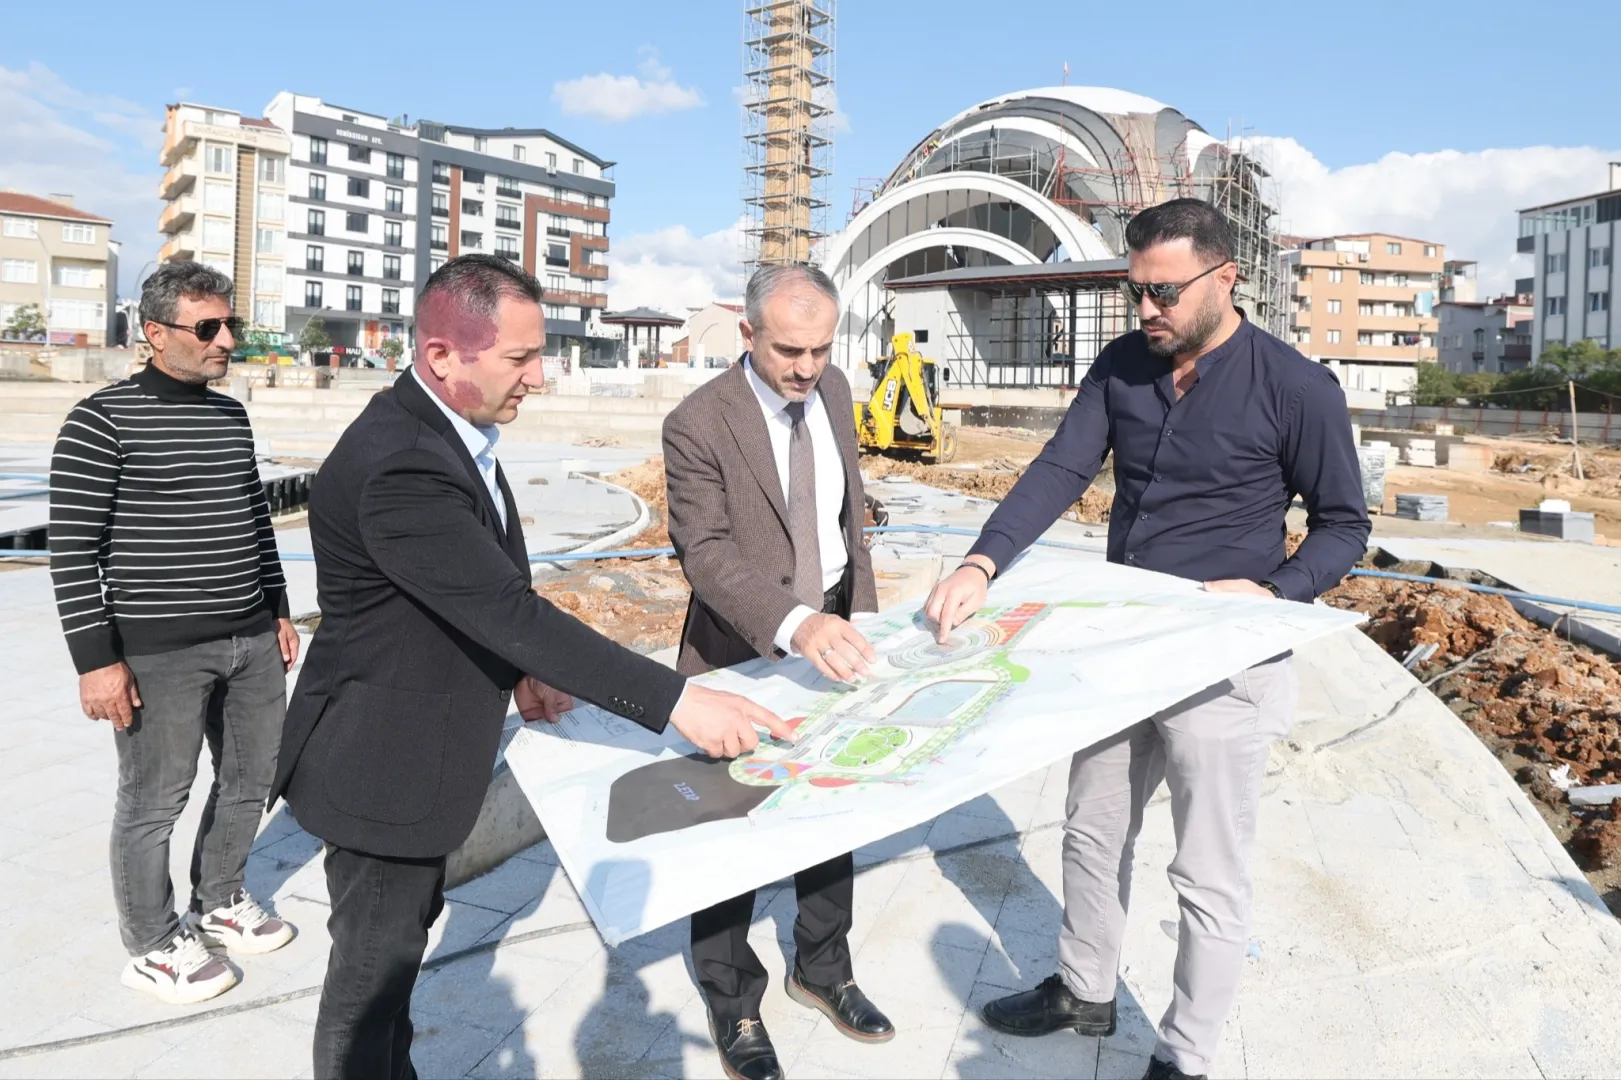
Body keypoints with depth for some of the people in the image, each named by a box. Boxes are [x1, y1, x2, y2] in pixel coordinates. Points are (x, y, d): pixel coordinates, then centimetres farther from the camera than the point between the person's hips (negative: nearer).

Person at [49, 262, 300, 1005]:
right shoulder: (102, 420, -11)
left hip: (251, 637, 7)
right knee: (154, 803, 6)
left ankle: (218, 904, 38)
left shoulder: (232, 415, 9)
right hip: (158, 647, -7)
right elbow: (72, 547, -11)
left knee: (250, 779, 17)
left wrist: (277, 609, 16)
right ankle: (153, 949, 25)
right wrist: (96, 657, -14)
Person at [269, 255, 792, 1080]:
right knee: (373, 967, 10)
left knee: (405, 937, 27)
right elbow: (512, 610, -35)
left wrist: (523, 671, 1)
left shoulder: (450, 427, 0)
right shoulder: (400, 467, -31)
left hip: (417, 746, 10)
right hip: (381, 764, -10)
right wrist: (675, 701, -33)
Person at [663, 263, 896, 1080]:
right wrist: (795, 624, -45)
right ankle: (732, 1003, 33)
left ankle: (822, 969, 43)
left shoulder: (833, 389, -1)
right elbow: (706, 553, -30)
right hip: (744, 652, -6)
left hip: (834, 629, 6)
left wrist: (861, 610, 13)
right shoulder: (698, 425, -21)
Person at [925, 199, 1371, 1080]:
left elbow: (1344, 525, -6)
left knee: (1209, 875, 8)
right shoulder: (1123, 365, 0)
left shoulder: (1296, 389, -14)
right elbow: (1059, 472, -9)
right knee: (1093, 831, 21)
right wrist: (982, 563, -24)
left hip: (1220, 666, -5)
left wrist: (1272, 592, -24)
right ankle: (1084, 992, 44)